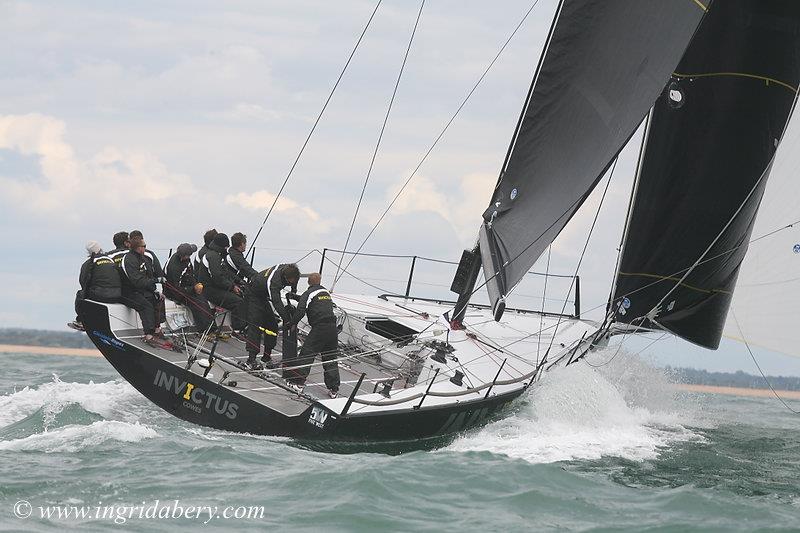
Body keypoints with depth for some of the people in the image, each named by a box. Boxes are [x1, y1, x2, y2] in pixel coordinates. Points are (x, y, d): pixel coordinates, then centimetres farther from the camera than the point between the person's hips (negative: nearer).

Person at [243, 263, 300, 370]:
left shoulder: (286, 269, -21)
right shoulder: (273, 282, -43)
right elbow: (277, 303, -47)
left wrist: (293, 292, 2)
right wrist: (287, 320, -51)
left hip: (267, 297, 8)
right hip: (254, 295, -8)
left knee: (272, 325, 3)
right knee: (256, 326, -15)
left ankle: (267, 356, 10)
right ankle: (251, 358, -16)